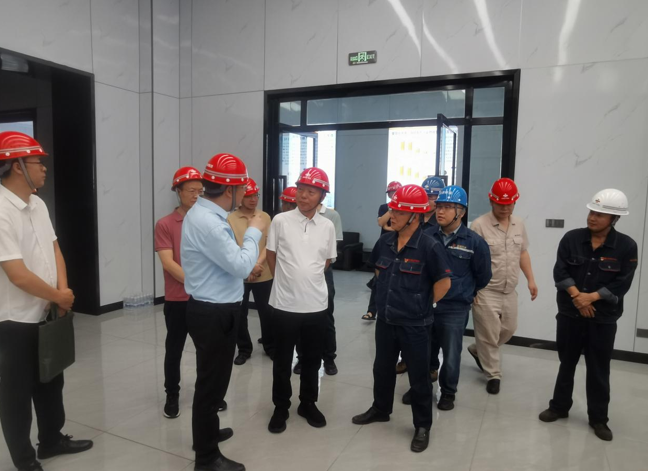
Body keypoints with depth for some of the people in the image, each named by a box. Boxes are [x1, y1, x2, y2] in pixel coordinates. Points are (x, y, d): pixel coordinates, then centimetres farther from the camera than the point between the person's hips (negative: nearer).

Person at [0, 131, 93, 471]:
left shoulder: (37, 204, 4)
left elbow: (53, 249, 10)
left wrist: (62, 291, -5)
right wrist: (60, 297, -12)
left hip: (45, 315, 8)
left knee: (51, 381, 21)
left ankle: (51, 440, 40)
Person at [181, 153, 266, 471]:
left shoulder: (207, 214, 8)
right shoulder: (207, 221, -25)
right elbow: (241, 266, -24)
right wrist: (254, 231, -12)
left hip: (214, 310, 11)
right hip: (213, 314, -11)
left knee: (212, 379, 26)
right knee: (211, 381, 5)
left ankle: (207, 432, 47)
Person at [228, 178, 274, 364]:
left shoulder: (265, 217, 4)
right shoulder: (231, 219, -4)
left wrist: (258, 264, -14)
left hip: (263, 275, 2)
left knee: (266, 311, 11)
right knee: (240, 314, 9)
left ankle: (270, 346, 29)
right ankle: (244, 349, 27)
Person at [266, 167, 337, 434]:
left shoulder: (327, 226, 0)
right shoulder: (280, 221, -6)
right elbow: (271, 256, 5)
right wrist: (288, 280, 9)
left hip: (316, 304, 2)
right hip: (285, 303, -2)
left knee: (312, 360, 15)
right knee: (282, 361, 11)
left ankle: (308, 404, 34)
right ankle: (280, 407, 29)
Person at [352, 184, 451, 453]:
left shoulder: (429, 247, -18)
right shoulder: (384, 242, 0)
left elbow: (444, 282, -11)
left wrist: (424, 304, -3)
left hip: (414, 325, -5)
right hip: (385, 321, 6)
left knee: (418, 377, 10)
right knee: (382, 369, 21)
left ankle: (422, 426, 28)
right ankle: (380, 409, 44)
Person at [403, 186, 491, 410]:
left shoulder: (474, 242, -9)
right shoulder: (426, 236, -5)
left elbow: (483, 276, 5)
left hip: (454, 308, -2)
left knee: (451, 355, 11)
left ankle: (448, 392, 34)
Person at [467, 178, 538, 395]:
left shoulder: (519, 224, 7)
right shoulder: (479, 225, -14)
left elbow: (523, 253, 16)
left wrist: (530, 279, 11)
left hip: (509, 291, 7)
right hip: (486, 291, -6)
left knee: (508, 329, 17)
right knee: (489, 335, 3)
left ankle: (477, 350, 40)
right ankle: (493, 375, 21)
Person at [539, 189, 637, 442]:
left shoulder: (626, 246, -6)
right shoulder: (572, 238, -2)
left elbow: (621, 284, -10)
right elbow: (560, 271, -7)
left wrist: (591, 297, -19)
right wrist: (577, 296, -19)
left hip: (603, 319, -1)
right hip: (569, 314, 1)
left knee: (599, 370, 9)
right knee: (567, 363, 14)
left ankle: (598, 418, 25)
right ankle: (559, 407, 30)